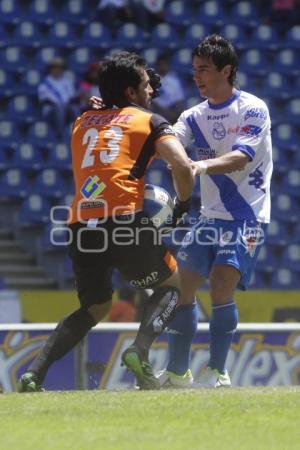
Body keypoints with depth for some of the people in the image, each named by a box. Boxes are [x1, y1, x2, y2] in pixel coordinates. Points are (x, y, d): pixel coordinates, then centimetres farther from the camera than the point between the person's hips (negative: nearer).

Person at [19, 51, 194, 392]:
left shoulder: (82, 122, 23)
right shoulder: (150, 121, 9)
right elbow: (182, 166, -5)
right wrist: (182, 205, 11)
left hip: (80, 223, 5)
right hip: (123, 220, -5)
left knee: (95, 307, 22)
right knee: (170, 284, 18)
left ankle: (34, 372, 4)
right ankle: (140, 351, -8)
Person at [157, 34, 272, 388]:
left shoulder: (253, 109, -9)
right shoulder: (194, 116, 8)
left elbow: (240, 158, -23)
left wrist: (202, 165, -42)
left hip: (246, 216, -6)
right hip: (210, 216, 6)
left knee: (221, 286, -20)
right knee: (180, 287, 1)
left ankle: (217, 372, -13)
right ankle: (177, 371, 12)